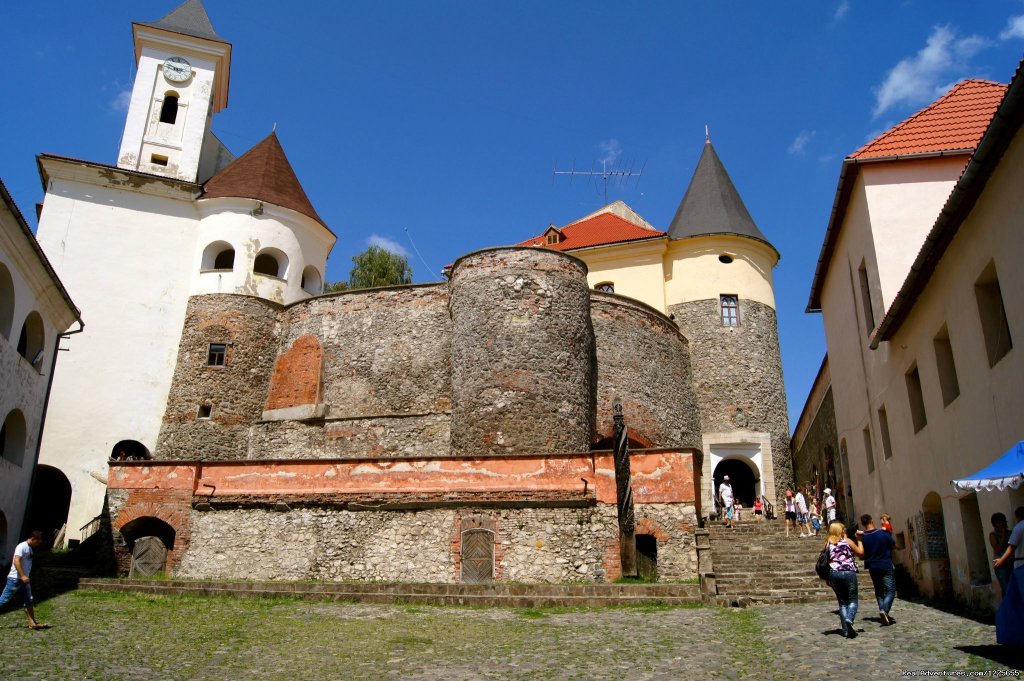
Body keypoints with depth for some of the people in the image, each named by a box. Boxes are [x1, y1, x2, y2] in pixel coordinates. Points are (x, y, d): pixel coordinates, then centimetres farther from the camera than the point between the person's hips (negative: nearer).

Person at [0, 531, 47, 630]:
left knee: (29, 602, 5)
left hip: (24, 579, 9)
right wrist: (23, 576, -29)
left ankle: (32, 623, 5)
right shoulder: (22, 546, -13)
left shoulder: (30, 548, 14)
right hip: (15, 579, -9)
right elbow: (16, 561, -24)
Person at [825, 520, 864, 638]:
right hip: (849, 572, -3)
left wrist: (827, 578, 13)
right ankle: (849, 620, -27)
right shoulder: (848, 541, 0)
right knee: (852, 600, 3)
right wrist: (859, 540, 20)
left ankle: (846, 630, 5)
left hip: (834, 573, 3)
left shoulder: (828, 544, 7)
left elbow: (826, 561, 7)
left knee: (842, 602, 12)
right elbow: (861, 553, 8)